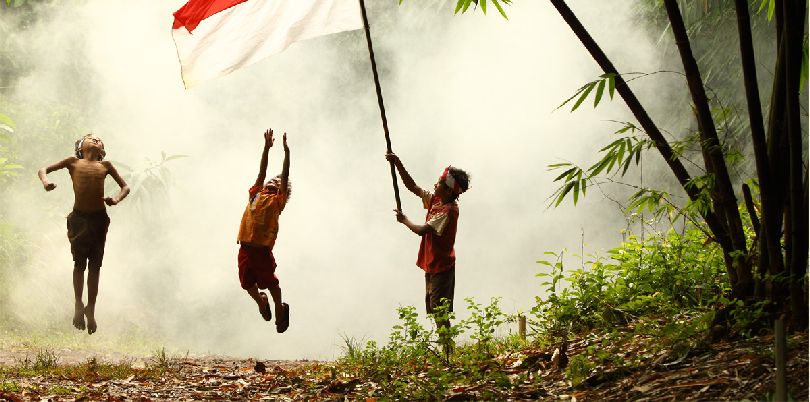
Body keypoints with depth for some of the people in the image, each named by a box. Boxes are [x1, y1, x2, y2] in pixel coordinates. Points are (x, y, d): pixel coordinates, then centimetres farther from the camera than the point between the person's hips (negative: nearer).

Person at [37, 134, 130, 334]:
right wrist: (45, 180, -14)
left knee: (95, 266, 4)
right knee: (79, 262, -5)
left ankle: (91, 310, 11)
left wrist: (117, 198, -6)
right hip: (79, 218, -1)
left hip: (99, 219, 2)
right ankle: (78, 304, 8)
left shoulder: (105, 166, 13)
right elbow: (43, 169, 9)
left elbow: (125, 187, 17)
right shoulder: (73, 162, 9)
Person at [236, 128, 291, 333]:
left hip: (262, 248, -4)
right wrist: (266, 148, 14)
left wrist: (286, 152, -3)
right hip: (246, 246, 4)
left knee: (270, 281, 3)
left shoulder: (277, 201, 5)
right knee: (247, 283, 8)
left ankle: (280, 309, 25)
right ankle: (262, 302, 36)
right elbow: (261, 172, 16)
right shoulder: (255, 195, 16)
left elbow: (285, 177, 0)